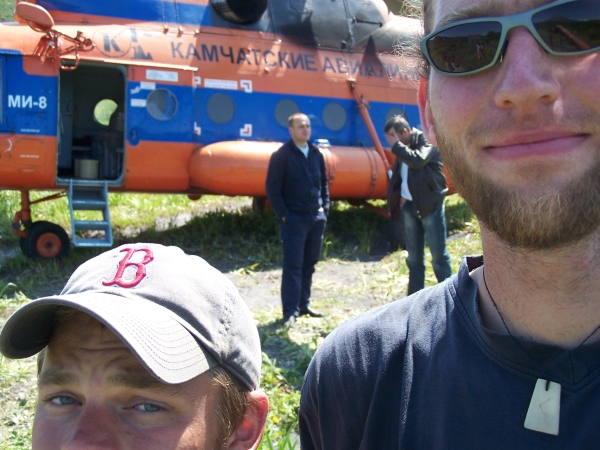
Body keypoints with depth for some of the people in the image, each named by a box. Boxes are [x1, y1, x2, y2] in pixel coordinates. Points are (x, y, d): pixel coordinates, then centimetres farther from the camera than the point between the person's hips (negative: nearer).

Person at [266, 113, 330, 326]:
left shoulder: (316, 154, 10)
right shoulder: (282, 155, -7)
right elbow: (272, 188, -9)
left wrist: (324, 208, 9)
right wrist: (283, 214, -12)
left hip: (316, 218, 6)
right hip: (294, 219, -6)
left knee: (309, 265, 12)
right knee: (293, 266, -5)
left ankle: (304, 304, 23)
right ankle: (290, 312, -2)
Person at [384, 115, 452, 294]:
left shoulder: (427, 141, -10)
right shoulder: (403, 147, 11)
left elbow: (417, 160, -30)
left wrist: (395, 145, -20)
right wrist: (401, 195, 5)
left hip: (430, 205, -7)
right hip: (410, 205, 7)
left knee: (439, 254, -5)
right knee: (414, 256, 12)